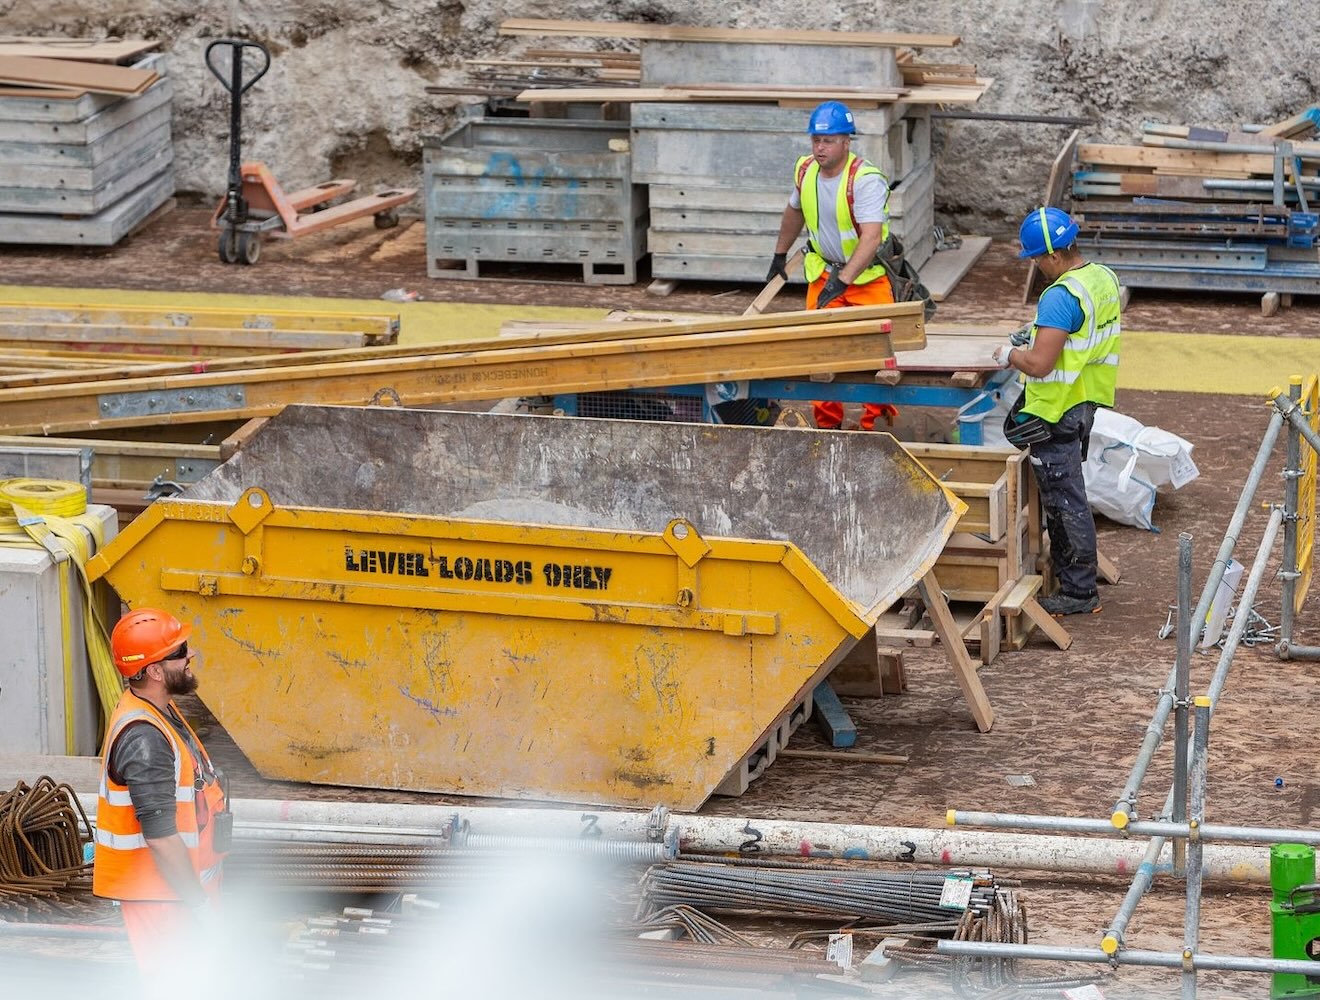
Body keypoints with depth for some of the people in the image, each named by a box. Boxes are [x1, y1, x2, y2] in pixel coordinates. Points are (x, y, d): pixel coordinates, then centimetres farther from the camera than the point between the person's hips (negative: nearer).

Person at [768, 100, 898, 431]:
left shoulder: (866, 180, -25)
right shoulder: (806, 171, -4)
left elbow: (871, 238, -35)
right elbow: (794, 212, 18)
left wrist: (843, 280, -44)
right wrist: (779, 257, 27)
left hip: (869, 275, -5)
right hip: (824, 272, 5)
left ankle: (876, 424, 5)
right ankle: (828, 424, 12)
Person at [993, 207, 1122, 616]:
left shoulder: (1060, 297, -26)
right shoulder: (1104, 278, 3)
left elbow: (1039, 364, -28)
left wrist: (1009, 354, -9)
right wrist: (1041, 335, 16)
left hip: (1057, 412, -9)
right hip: (1086, 402, 9)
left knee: (1065, 500, 0)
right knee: (1067, 494, 21)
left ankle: (1079, 591, 7)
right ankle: (1068, 570, 31)